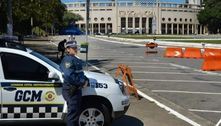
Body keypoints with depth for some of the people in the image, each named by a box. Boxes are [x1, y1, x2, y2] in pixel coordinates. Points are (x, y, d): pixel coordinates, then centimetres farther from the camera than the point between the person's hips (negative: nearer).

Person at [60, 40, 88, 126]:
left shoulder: (75, 59, 15)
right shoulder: (68, 60, -17)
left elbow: (80, 73, 23)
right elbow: (69, 76, -28)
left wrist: (85, 80, 3)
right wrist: (81, 82, -19)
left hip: (76, 89, 10)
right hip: (71, 91, -10)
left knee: (76, 112, 21)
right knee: (73, 113, -3)